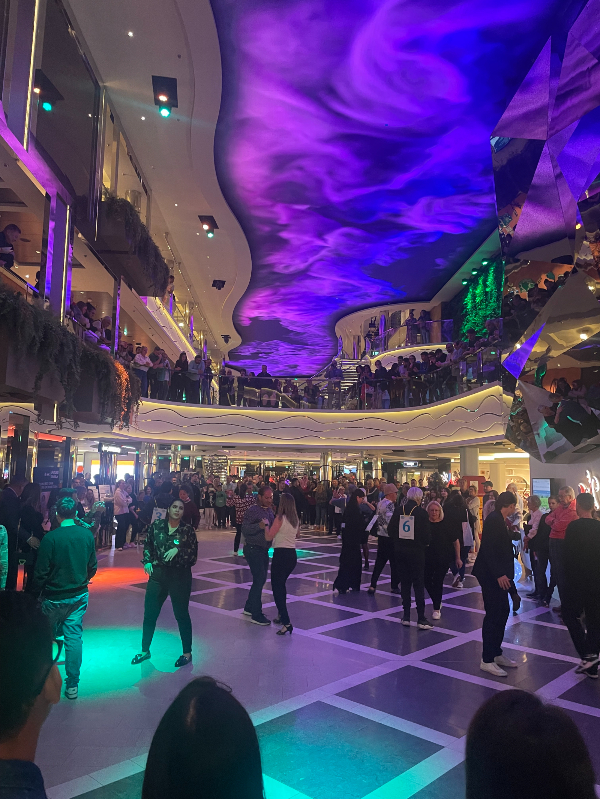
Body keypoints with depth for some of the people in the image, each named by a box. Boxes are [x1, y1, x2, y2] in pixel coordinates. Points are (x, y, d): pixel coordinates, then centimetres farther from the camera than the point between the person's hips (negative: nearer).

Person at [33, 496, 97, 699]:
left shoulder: (50, 538, -19)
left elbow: (41, 572, -13)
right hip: (79, 595, 3)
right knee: (74, 637, 9)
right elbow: (92, 567, 4)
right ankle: (72, 686, 13)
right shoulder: (87, 535, -7)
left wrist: (37, 592, 5)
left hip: (54, 597, -3)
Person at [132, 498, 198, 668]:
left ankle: (187, 653, 22)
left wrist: (178, 550, -24)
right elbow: (147, 545, 14)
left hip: (180, 577, -3)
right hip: (158, 574, 3)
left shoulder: (188, 530, -8)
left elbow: (193, 554, -9)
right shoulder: (156, 525, 0)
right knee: (149, 614, 11)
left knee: (182, 614, 7)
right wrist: (147, 561, 0)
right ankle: (145, 650, 31)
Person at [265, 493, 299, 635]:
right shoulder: (296, 520, 8)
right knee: (281, 585, 24)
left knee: (277, 587, -3)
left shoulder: (280, 518, -12)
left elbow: (269, 537, -13)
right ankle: (282, 614, 32)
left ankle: (286, 622, -12)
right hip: (292, 554, 7)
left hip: (281, 554, -7)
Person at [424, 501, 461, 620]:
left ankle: (437, 609, 14)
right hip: (427, 558, 2)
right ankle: (437, 602, 31)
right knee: (427, 581, 4)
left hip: (443, 559, -2)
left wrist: (458, 558, 1)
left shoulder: (447, 524, -4)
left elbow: (456, 542, 2)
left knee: (438, 582, -1)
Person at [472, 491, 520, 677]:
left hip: (498, 574, 10)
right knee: (494, 614, -4)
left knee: (503, 612, 15)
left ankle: (496, 653, 27)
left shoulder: (500, 520, 12)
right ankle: (487, 660, 5)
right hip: (491, 575, -10)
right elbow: (488, 549, -24)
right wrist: (499, 575, -25)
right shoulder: (494, 520, -18)